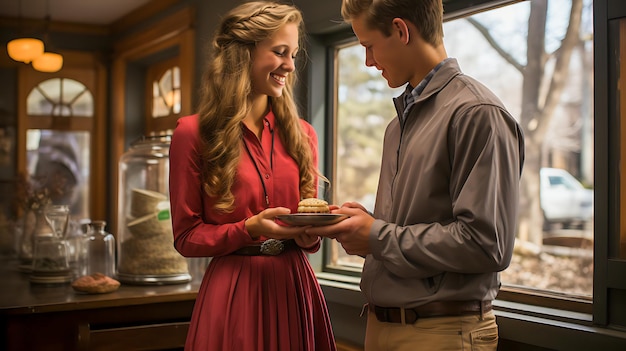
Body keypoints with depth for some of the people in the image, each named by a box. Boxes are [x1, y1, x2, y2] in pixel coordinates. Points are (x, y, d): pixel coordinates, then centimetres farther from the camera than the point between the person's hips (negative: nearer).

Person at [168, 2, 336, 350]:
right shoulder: (193, 134, -4)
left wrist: (310, 232, -9)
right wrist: (251, 228, -17)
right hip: (232, 292, -4)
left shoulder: (302, 134, 8)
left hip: (294, 288, 4)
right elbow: (187, 236, -3)